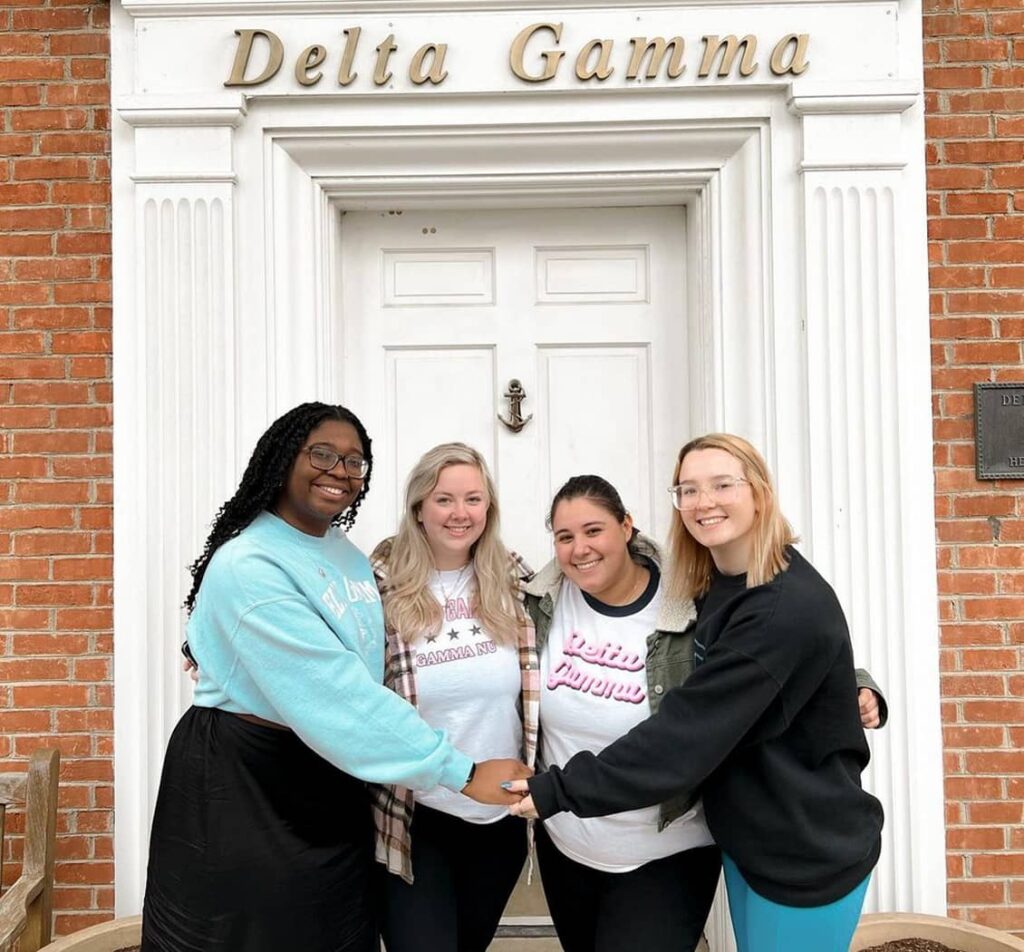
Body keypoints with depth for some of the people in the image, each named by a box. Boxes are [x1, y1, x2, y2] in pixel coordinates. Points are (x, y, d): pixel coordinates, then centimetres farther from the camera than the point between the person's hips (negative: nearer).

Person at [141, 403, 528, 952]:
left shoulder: (351, 557, 4)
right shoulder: (249, 565, -22)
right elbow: (333, 692, -29)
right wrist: (459, 772, -29)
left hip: (331, 786, 7)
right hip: (240, 786, -7)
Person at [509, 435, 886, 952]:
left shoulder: (790, 608, -26)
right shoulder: (716, 589, 2)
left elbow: (689, 731, -28)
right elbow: (693, 714, 5)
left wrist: (562, 789, -25)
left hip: (809, 855, -7)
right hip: (746, 839, 8)